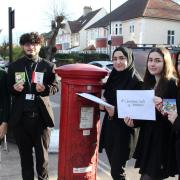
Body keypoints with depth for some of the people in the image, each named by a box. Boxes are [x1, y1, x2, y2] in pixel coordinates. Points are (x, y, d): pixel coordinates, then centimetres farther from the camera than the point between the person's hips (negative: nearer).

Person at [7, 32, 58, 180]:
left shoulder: (48, 66, 3)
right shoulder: (14, 66, 7)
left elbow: (55, 87, 5)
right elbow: (7, 89, 11)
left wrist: (45, 89, -16)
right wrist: (14, 88, -12)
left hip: (40, 116, -1)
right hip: (20, 116, 2)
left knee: (42, 153, 10)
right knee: (25, 153, 14)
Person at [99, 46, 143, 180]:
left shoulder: (136, 81, -13)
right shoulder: (113, 77, 8)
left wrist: (116, 112, -23)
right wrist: (103, 105, -3)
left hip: (124, 130, -6)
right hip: (109, 127, 6)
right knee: (114, 167, 15)